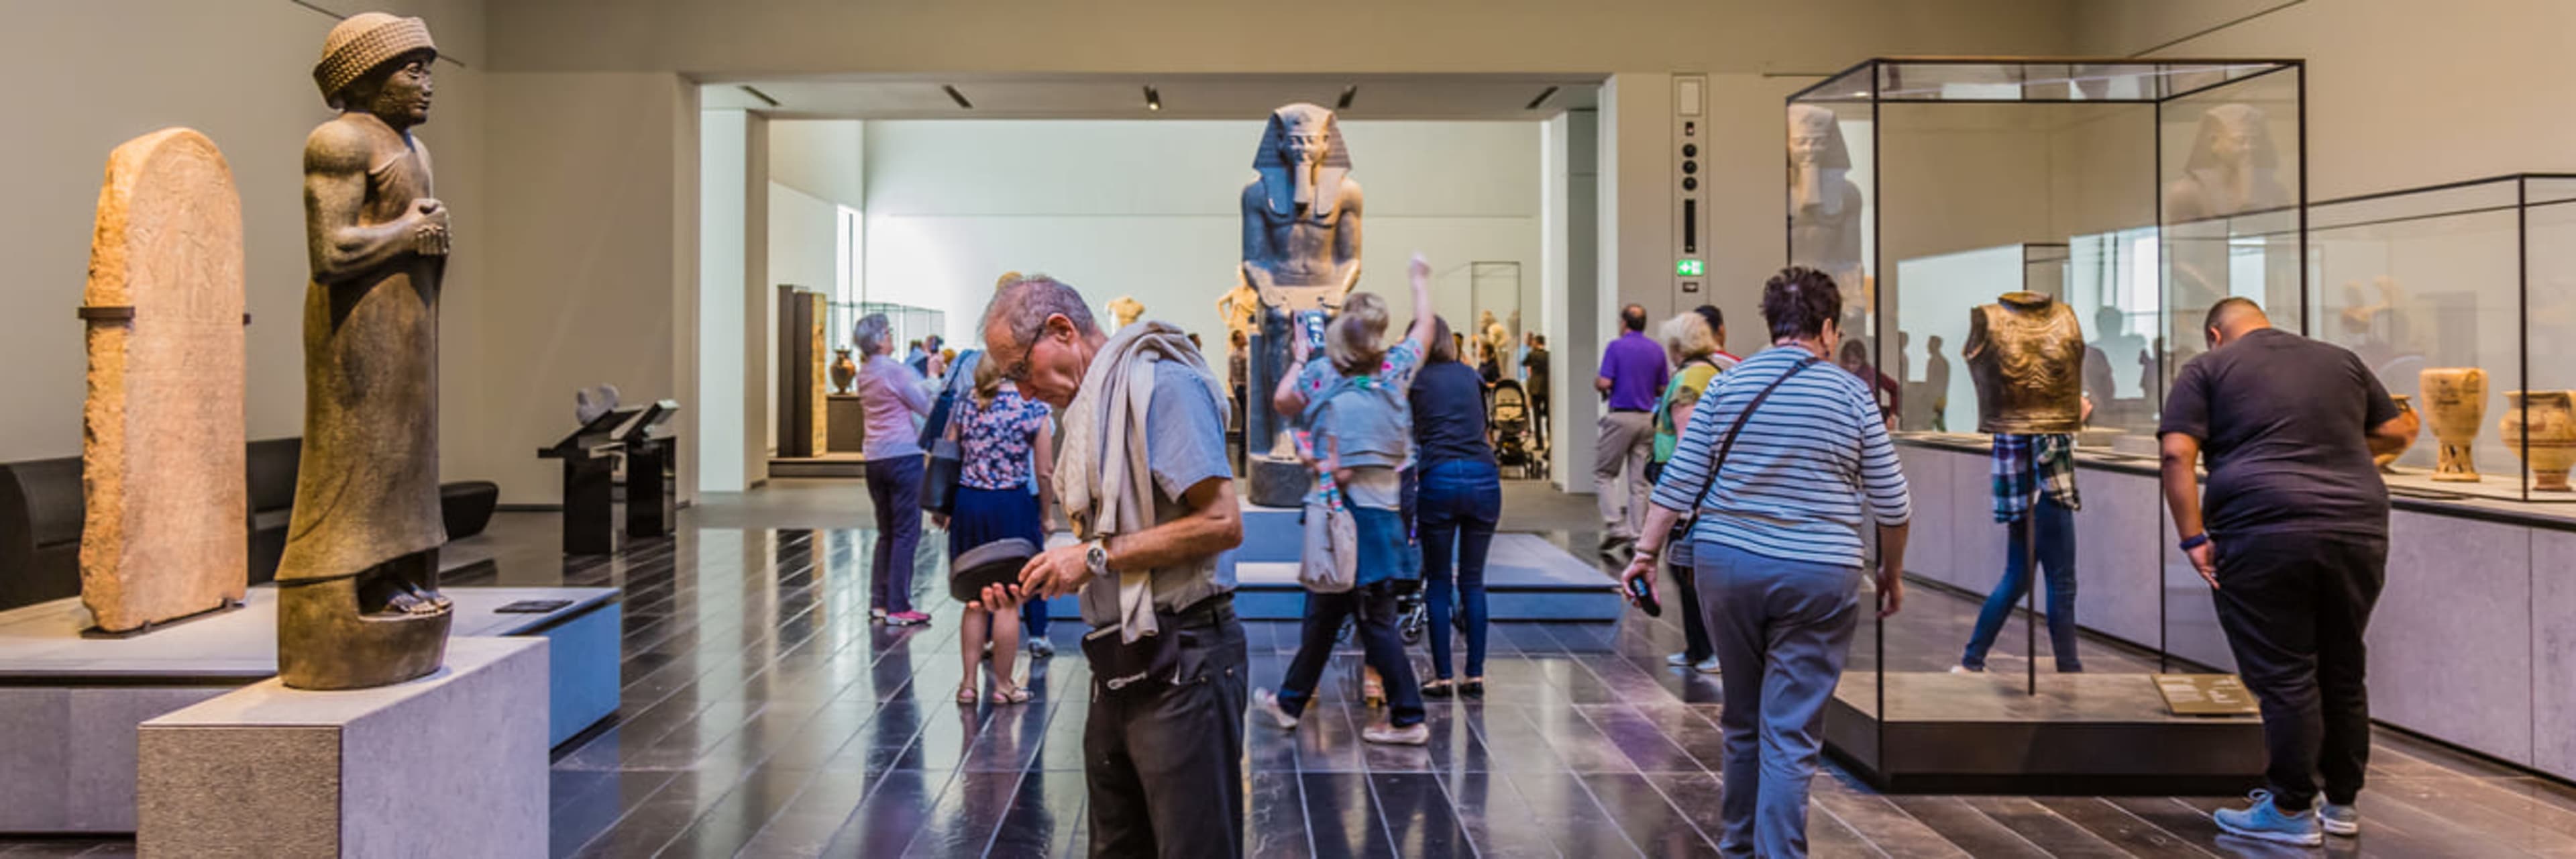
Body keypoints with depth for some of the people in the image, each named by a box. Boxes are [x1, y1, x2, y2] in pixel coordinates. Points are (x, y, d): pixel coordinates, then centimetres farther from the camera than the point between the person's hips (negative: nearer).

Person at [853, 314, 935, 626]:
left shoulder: (864, 374, 11)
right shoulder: (894, 371, -13)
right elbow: (926, 406, -9)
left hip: (875, 458, 8)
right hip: (903, 456, -8)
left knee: (886, 532, 15)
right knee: (906, 533, -2)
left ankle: (879, 602, 16)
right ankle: (898, 608, -2)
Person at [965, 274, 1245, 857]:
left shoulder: (1162, 385, -12)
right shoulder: (1090, 409, 16)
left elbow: (1221, 523, -20)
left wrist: (1098, 554, -16)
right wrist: (1030, 585, 4)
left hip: (1180, 661, -9)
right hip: (1119, 666, 9)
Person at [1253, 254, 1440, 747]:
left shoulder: (1321, 374, -5)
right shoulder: (1395, 370, 2)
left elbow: (1282, 402, 11)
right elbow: (1424, 328, 19)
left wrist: (1298, 358, 25)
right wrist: (1420, 280, 35)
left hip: (1340, 511, -3)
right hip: (1384, 508, 3)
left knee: (1376, 620, 1)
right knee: (1323, 611, 13)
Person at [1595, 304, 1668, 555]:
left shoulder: (1616, 347, -6)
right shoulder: (1657, 350, 7)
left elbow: (1605, 383, -13)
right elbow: (1663, 388, 9)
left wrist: (1596, 385, 9)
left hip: (1620, 416, -4)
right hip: (1647, 419, 5)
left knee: (1603, 473, 6)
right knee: (1639, 481, 8)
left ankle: (1615, 528, -7)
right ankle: (1636, 538, 8)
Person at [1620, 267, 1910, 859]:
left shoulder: (1726, 385, 2)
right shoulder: (1852, 395, -1)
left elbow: (1679, 483, -1)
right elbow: (1891, 504, 3)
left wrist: (1647, 553, 5)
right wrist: (1892, 573, 16)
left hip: (1727, 566, 3)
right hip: (1817, 577, -3)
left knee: (1743, 721, 18)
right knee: (1791, 735, 0)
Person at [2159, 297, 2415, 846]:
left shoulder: (2208, 369, 7)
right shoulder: (2341, 360, 20)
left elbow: (2177, 455, -5)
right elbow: (2399, 433, 22)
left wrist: (2194, 538, -5)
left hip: (2265, 533, -5)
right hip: (2358, 529, 5)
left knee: (2285, 677, 2)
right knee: (2342, 673, 16)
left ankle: (2292, 811, 9)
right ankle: (2343, 803, 26)